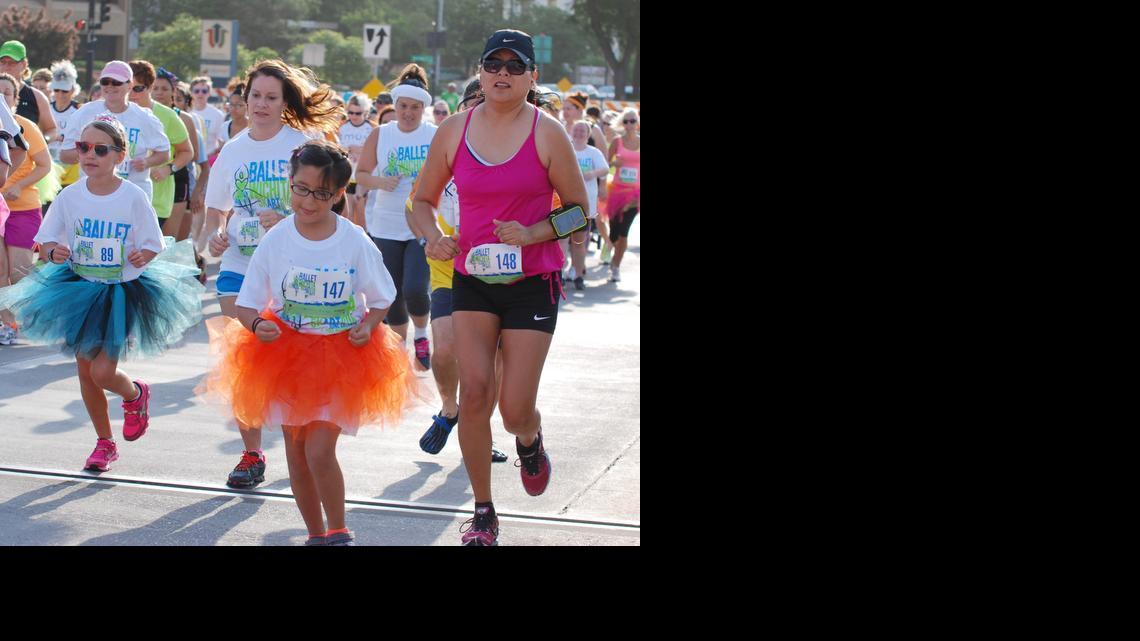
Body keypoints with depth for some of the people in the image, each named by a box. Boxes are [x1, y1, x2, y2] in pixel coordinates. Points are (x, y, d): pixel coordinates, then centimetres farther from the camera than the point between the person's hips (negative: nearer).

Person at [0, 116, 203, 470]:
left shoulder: (133, 198, -12)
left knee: (102, 371, -11)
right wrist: (54, 252, -23)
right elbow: (46, 241, -1)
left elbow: (151, 245, -4)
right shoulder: (70, 196, -5)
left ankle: (135, 394, 26)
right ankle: (105, 442, 28)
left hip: (122, 291, -4)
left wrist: (141, 257, -26)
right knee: (85, 371, 9)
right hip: (80, 288, 4)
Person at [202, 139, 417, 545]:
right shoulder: (275, 241, -8)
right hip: (287, 354, 3)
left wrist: (367, 326, -16)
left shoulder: (355, 243, -10)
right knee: (296, 455, 10)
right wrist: (257, 325, -22)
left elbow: (381, 300, 3)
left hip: (341, 357, -3)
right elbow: (246, 304, -2)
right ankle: (316, 534, 29)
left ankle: (338, 533, 7)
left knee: (319, 451, -14)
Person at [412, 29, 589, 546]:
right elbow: (424, 200, 12)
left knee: (515, 410, -5)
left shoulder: (547, 133, -7)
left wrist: (531, 233, -19)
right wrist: (436, 237, -9)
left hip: (532, 283, -2)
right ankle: (483, 514, 8)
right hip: (472, 278, 2)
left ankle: (530, 441, 35)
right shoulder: (454, 131, 1)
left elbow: (579, 208, -2)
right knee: (474, 391, -8)